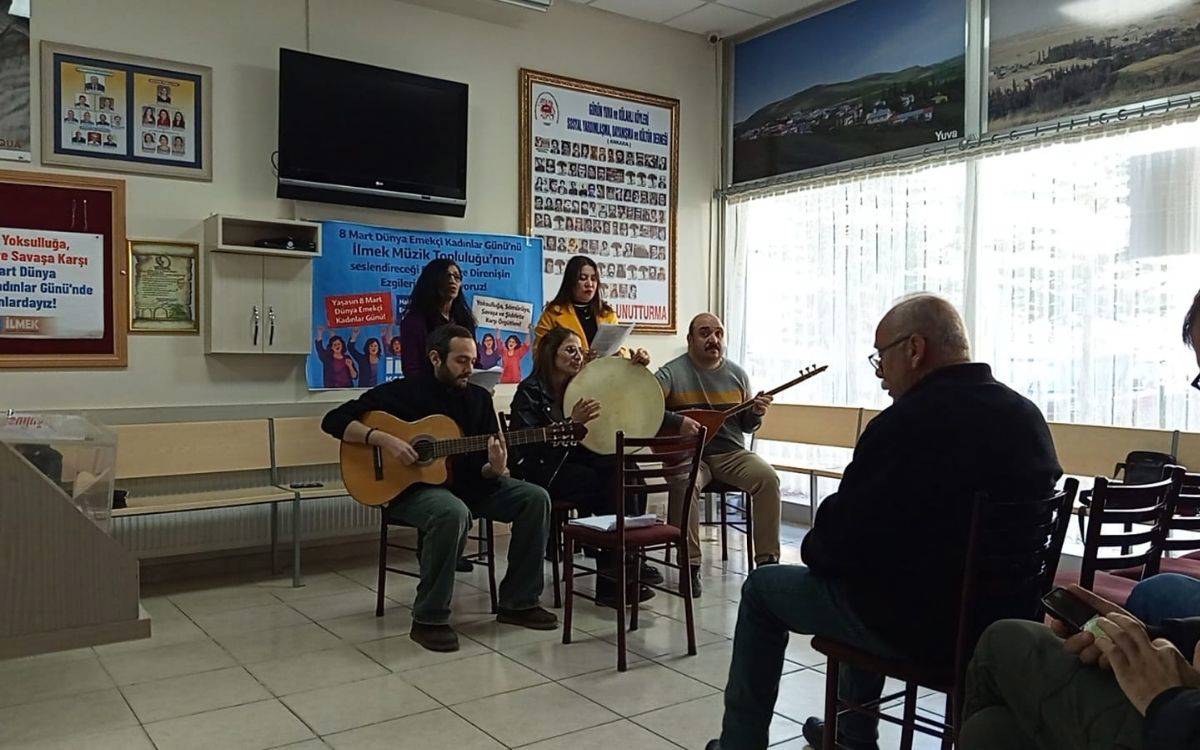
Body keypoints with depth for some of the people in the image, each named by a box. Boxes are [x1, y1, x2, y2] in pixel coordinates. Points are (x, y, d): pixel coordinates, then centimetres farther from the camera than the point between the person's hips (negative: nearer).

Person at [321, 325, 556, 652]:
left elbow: (484, 469, 6)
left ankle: (518, 603, 0)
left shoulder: (479, 398, 7)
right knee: (453, 513, -39)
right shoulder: (403, 392, -7)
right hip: (412, 488, -6)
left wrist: (495, 468, -19)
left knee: (535, 498, -12)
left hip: (468, 484, 6)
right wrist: (382, 439, -23)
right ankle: (428, 619, -22)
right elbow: (334, 421, -10)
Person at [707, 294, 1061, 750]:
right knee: (872, 564, 35)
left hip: (919, 626, -8)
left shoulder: (909, 422, -24)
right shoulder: (1028, 416, 1)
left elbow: (843, 534, -19)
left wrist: (813, 549, 4)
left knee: (762, 587, 13)